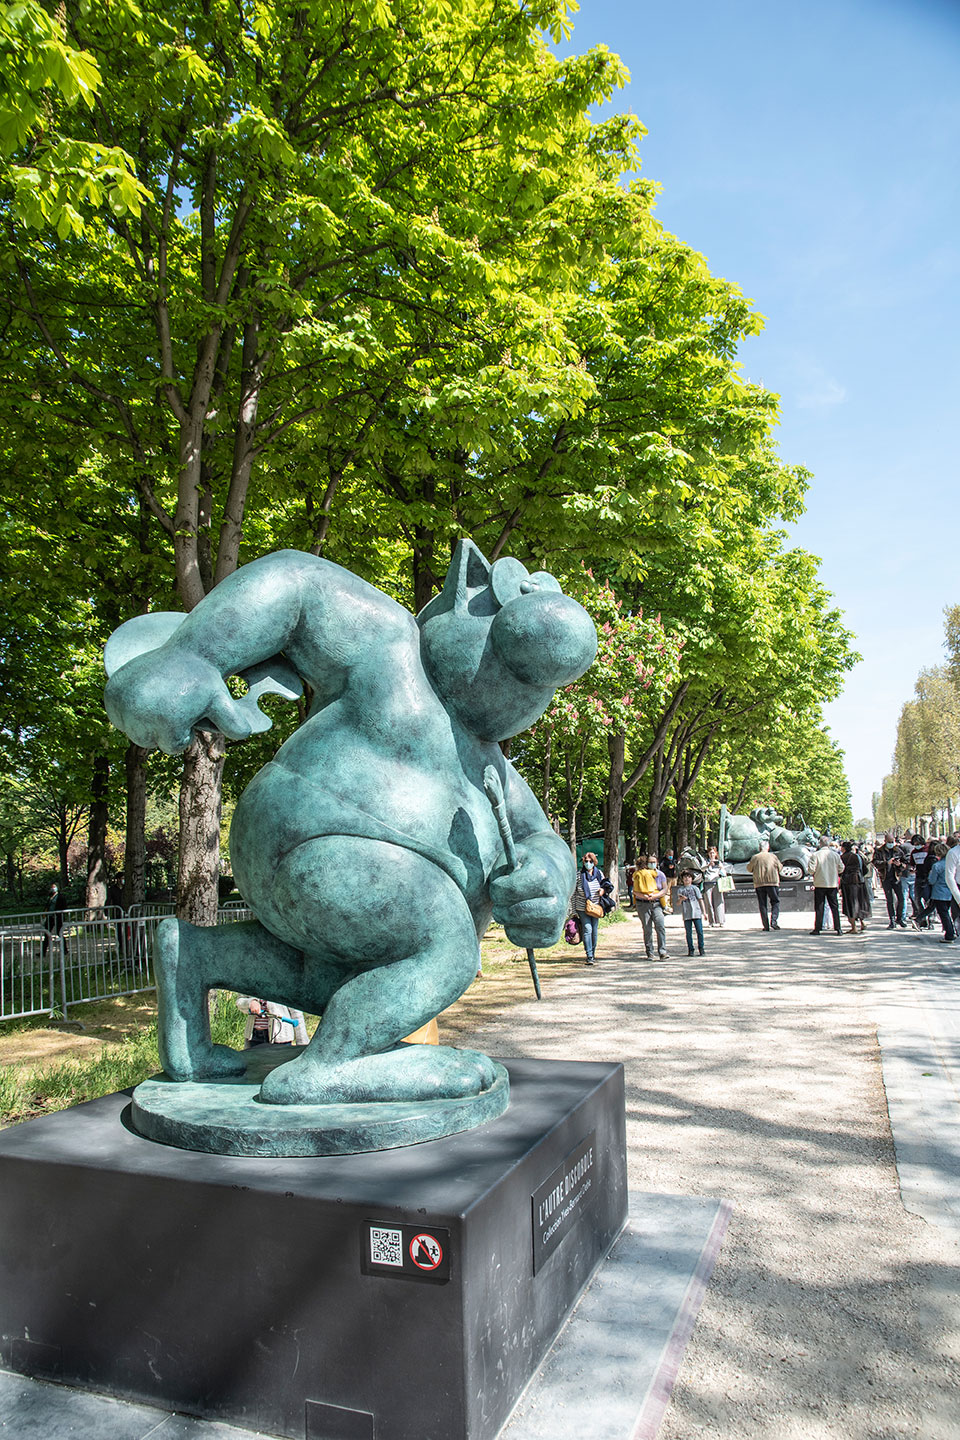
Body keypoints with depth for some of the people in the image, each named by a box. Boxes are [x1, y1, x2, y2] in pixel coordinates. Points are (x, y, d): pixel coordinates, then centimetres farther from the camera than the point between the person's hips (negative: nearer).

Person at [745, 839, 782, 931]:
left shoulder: (755, 857, 1)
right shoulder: (773, 856, 0)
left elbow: (749, 868, 12)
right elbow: (780, 868, 11)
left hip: (759, 883, 1)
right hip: (772, 882, -1)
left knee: (762, 905, 6)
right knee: (775, 902, 8)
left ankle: (766, 926, 3)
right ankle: (773, 921, -10)